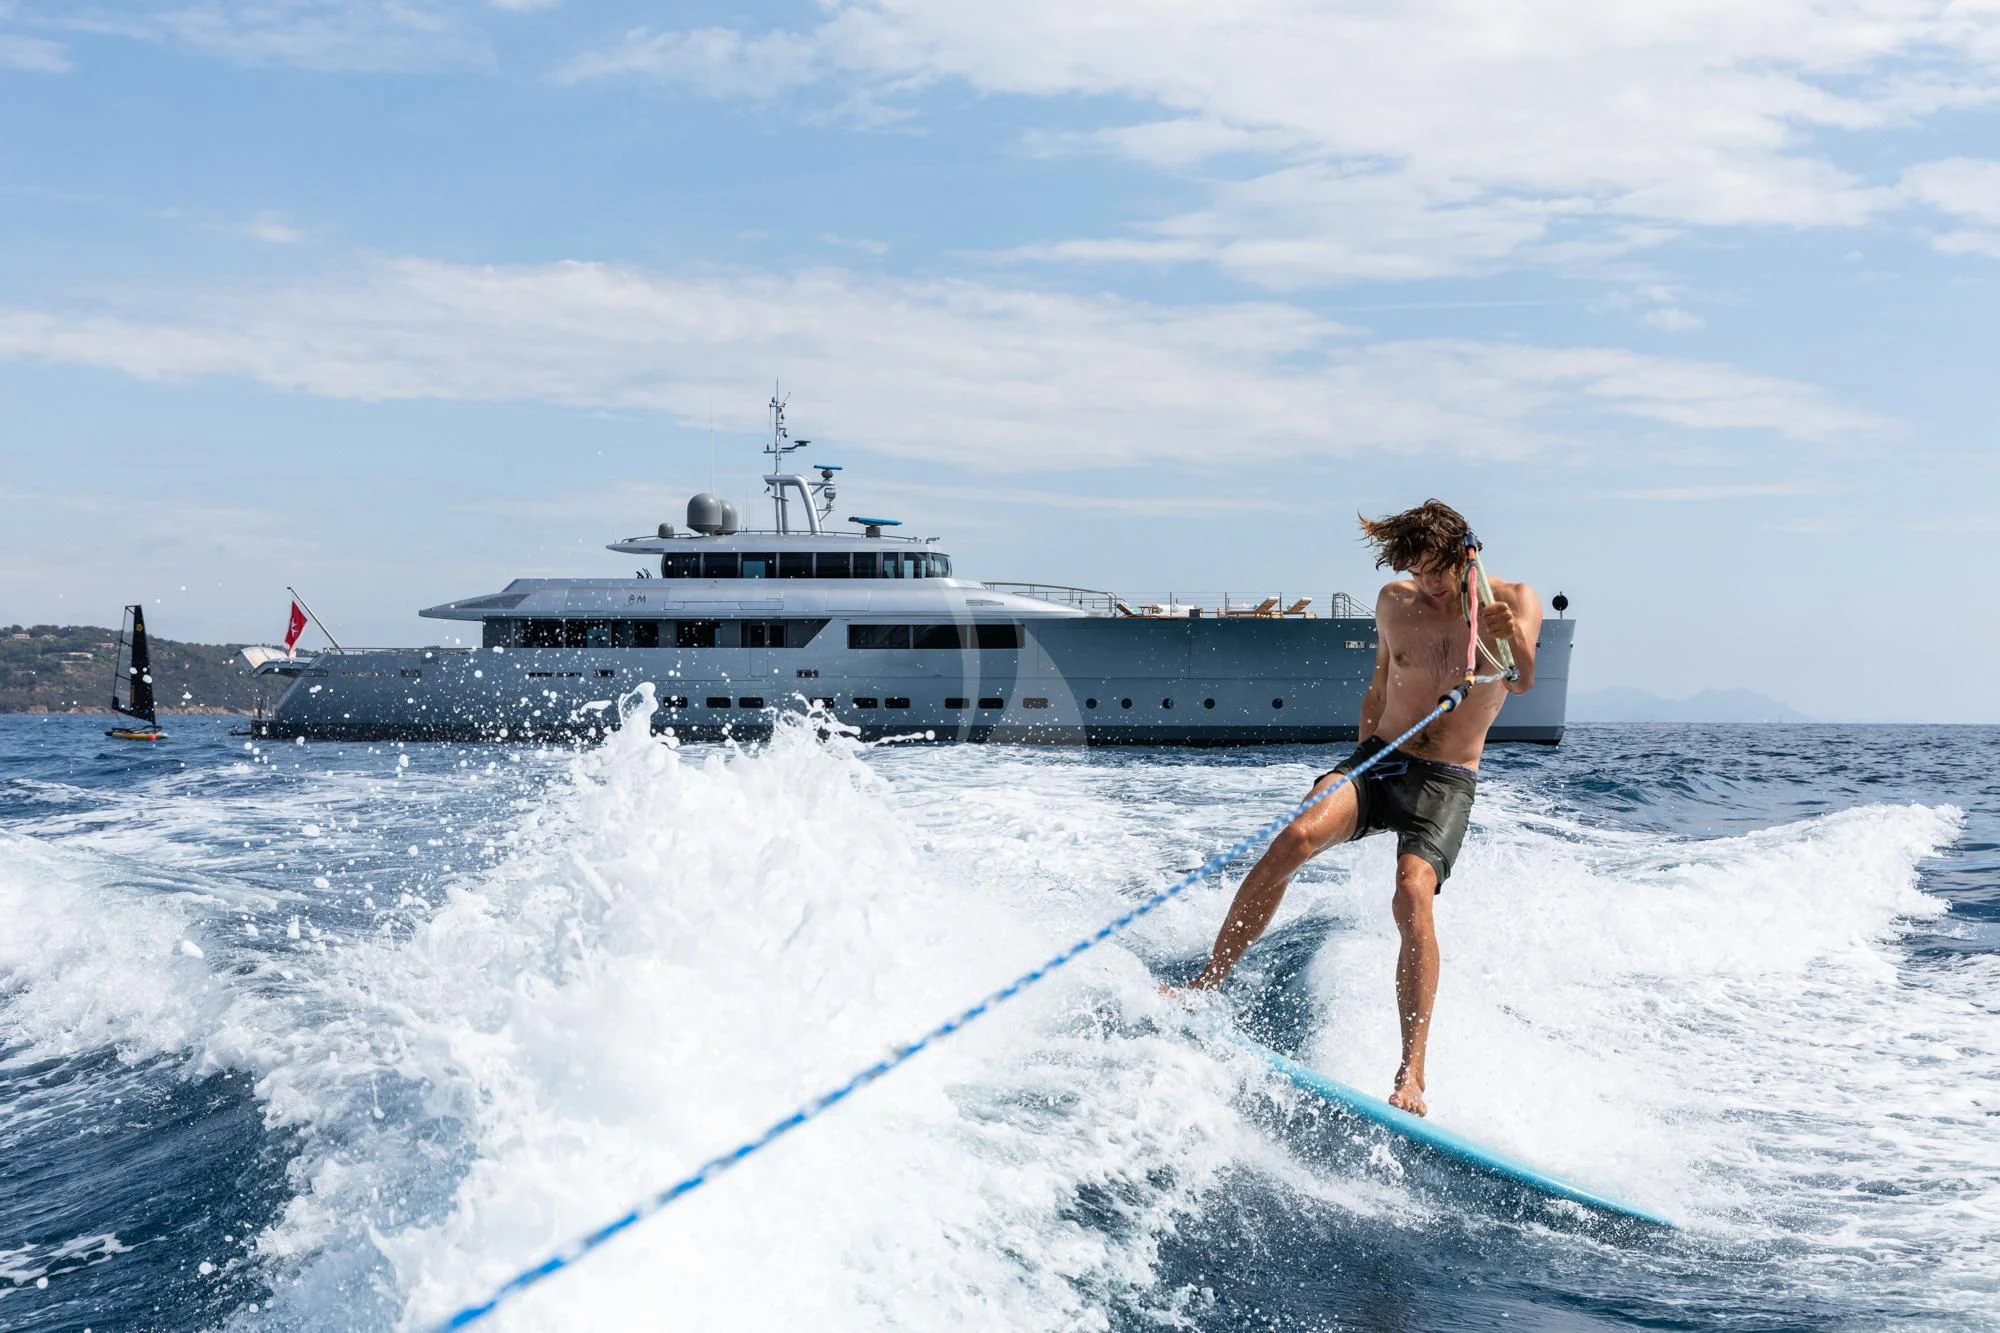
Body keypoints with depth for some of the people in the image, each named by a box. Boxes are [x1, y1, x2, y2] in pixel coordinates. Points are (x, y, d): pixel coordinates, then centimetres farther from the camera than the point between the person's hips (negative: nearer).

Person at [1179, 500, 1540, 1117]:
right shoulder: (1395, 602, 8)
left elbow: (1521, 682, -20)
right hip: (1379, 760, 3)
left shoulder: (1513, 601, -2)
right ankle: (1204, 985, -20)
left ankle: (1412, 1071, -29)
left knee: (1413, 892, -28)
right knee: (1296, 838, -25)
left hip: (1446, 783, -3)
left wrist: (1514, 641, -40)